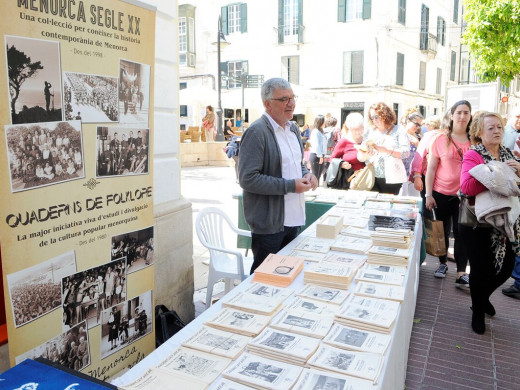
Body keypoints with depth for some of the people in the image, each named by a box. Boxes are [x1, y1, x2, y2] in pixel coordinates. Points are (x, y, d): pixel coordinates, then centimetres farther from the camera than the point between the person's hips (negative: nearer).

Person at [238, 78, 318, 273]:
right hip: (269, 223, -8)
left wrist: (306, 175, 1)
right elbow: (248, 179, -22)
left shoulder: (293, 128, 12)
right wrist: (290, 186, -21)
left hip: (293, 218, 8)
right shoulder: (256, 132, -16)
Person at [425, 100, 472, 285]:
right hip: (442, 194, 0)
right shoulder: (441, 140, -1)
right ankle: (442, 263, 30)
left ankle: (461, 274, 5)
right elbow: (431, 168, 0)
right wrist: (428, 194, -4)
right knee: (443, 231, 11)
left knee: (461, 233, 1)